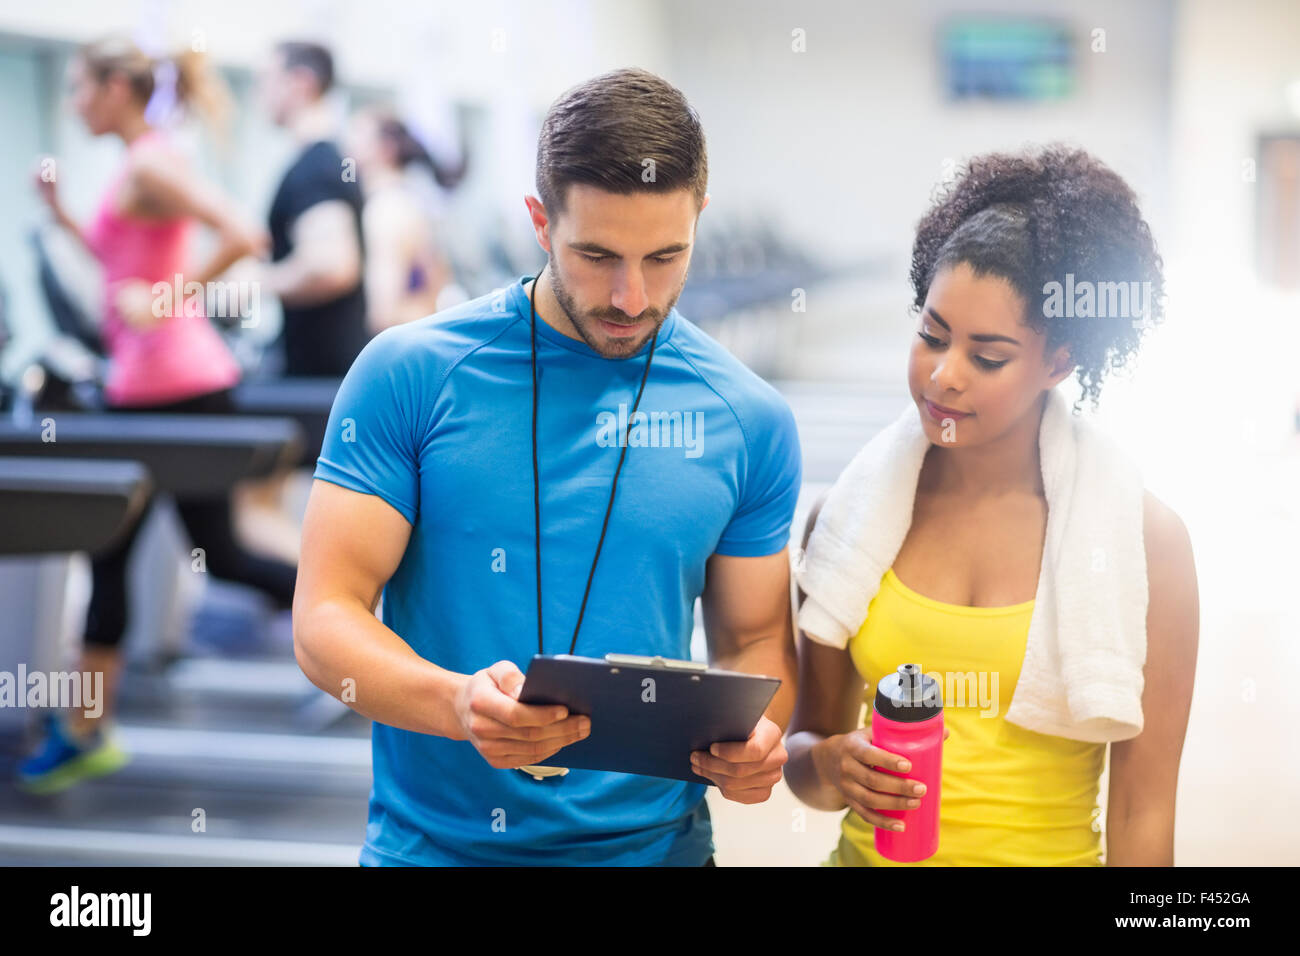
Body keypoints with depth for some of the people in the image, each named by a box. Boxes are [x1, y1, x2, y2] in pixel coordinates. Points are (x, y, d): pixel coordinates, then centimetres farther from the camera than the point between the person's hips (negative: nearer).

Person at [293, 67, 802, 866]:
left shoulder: (748, 419, -2)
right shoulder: (410, 374, -8)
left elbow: (754, 640, 7)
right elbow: (324, 620, -9)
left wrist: (752, 741, -14)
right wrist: (457, 703, -27)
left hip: (656, 842, 2)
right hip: (431, 840, -2)